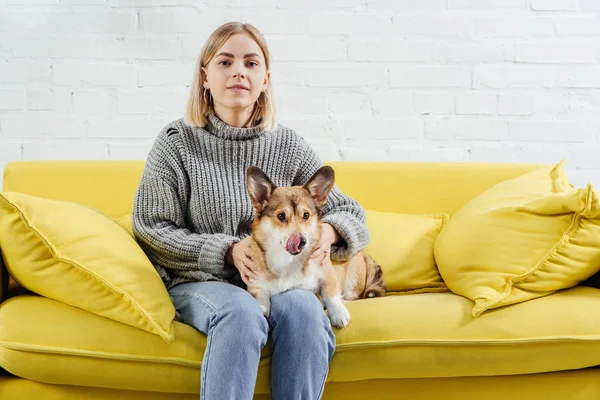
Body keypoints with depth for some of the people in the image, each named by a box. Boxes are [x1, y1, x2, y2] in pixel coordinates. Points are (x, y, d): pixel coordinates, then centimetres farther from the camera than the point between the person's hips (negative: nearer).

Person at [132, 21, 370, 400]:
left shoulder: (289, 146, 6)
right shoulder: (177, 142, 0)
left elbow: (351, 214, 10)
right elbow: (151, 230, -2)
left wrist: (327, 232, -15)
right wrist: (228, 251, -14)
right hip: (200, 281, -2)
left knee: (303, 309, -31)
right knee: (240, 311, -35)